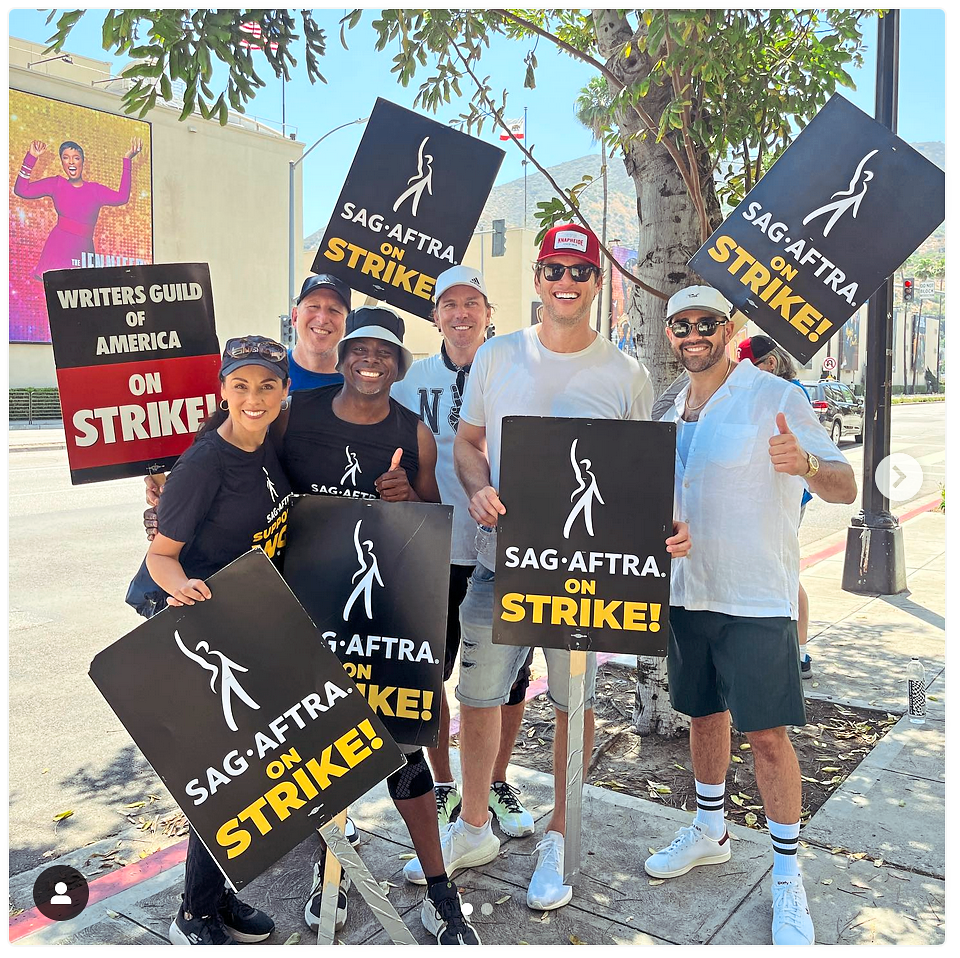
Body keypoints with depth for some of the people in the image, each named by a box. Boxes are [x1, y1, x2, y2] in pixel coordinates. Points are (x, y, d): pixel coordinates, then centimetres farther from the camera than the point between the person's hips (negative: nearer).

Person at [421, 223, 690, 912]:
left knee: (575, 702, 10)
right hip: (501, 558, 2)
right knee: (479, 694, 10)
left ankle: (558, 840, 30)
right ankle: (474, 829, 32)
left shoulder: (625, 374, -1)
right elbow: (466, 440, 11)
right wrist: (478, 489, -10)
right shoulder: (497, 357, 4)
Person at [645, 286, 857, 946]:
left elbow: (846, 489, -15)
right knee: (704, 714, 18)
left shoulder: (774, 398, -11)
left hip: (757, 599, -6)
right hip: (689, 592, 6)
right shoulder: (673, 411, 10)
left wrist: (805, 463, -34)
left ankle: (788, 877, 15)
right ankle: (710, 831, 38)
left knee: (766, 734, -2)